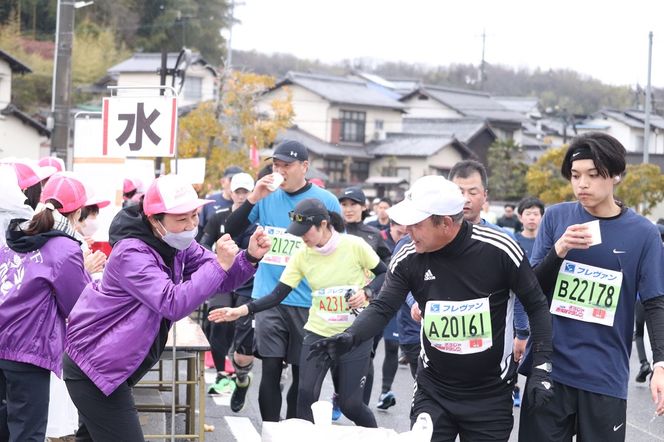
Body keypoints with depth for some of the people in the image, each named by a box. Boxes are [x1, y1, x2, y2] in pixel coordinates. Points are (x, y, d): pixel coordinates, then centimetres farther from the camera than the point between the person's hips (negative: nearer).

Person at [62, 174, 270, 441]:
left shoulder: (177, 244, 3)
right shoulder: (131, 254, -25)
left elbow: (221, 281, 3)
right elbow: (173, 304, -35)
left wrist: (249, 258, -17)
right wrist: (219, 265, -37)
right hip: (95, 366, -10)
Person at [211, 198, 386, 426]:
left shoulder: (355, 245, -12)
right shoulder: (302, 256, -3)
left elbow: (386, 275, 1)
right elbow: (277, 295, -6)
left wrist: (367, 292, -18)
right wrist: (241, 310, -18)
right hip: (318, 332, 3)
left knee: (350, 404, 0)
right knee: (306, 395, -13)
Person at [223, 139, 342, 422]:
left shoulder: (326, 201, -2)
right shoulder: (267, 195, 3)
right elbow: (231, 231, 1)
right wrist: (253, 198, -13)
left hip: (308, 303, -1)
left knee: (302, 374, 8)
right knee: (270, 370, -4)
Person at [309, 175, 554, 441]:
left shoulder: (499, 250, -16)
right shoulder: (408, 260, -7)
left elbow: (537, 306, -6)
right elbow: (382, 309, -8)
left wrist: (542, 367, -11)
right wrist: (350, 337, -28)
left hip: (491, 396, -2)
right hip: (433, 391, 3)